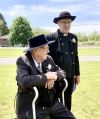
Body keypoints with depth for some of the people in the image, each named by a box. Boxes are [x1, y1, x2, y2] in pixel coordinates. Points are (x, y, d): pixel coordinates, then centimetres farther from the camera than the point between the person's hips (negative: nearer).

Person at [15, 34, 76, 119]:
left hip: (53, 103, 6)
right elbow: (24, 82, -30)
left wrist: (54, 76, -14)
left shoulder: (48, 59, 4)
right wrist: (47, 76, -22)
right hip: (33, 107, -5)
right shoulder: (22, 61, -13)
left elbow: (62, 72, 10)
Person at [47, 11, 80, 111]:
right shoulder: (50, 38, -9)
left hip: (70, 77, 5)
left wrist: (77, 74, 13)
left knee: (67, 103, 16)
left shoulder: (74, 37, 7)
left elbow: (75, 57, 12)